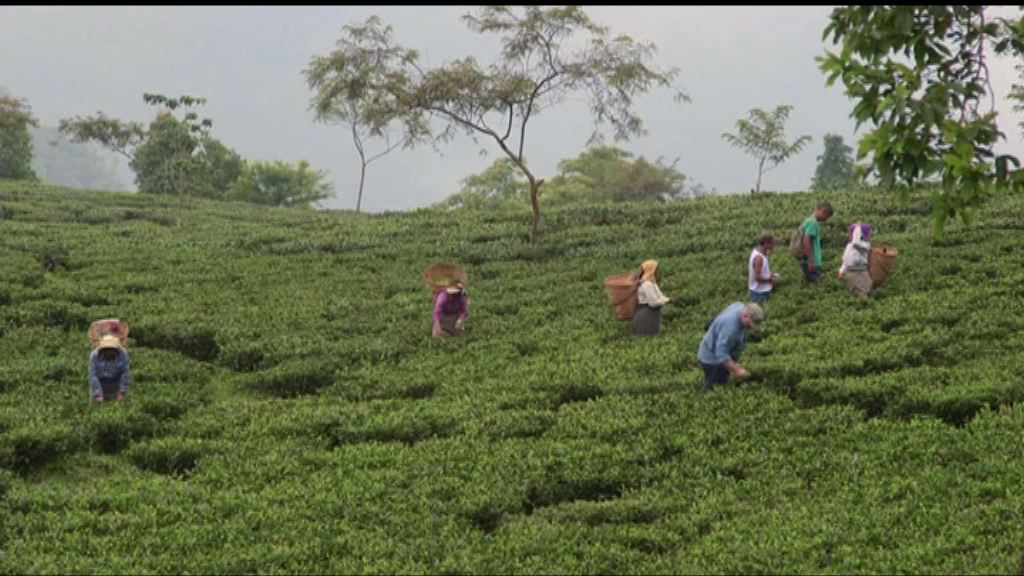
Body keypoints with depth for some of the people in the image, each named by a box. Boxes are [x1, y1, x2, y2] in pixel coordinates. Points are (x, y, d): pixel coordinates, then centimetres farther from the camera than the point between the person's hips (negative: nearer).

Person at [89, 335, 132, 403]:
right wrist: (97, 395, -26)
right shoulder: (95, 356, -21)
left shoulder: (123, 354, -19)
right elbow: (93, 376, -21)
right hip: (100, 383, 0)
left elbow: (126, 374, -14)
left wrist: (122, 393, -17)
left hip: (116, 383, 0)